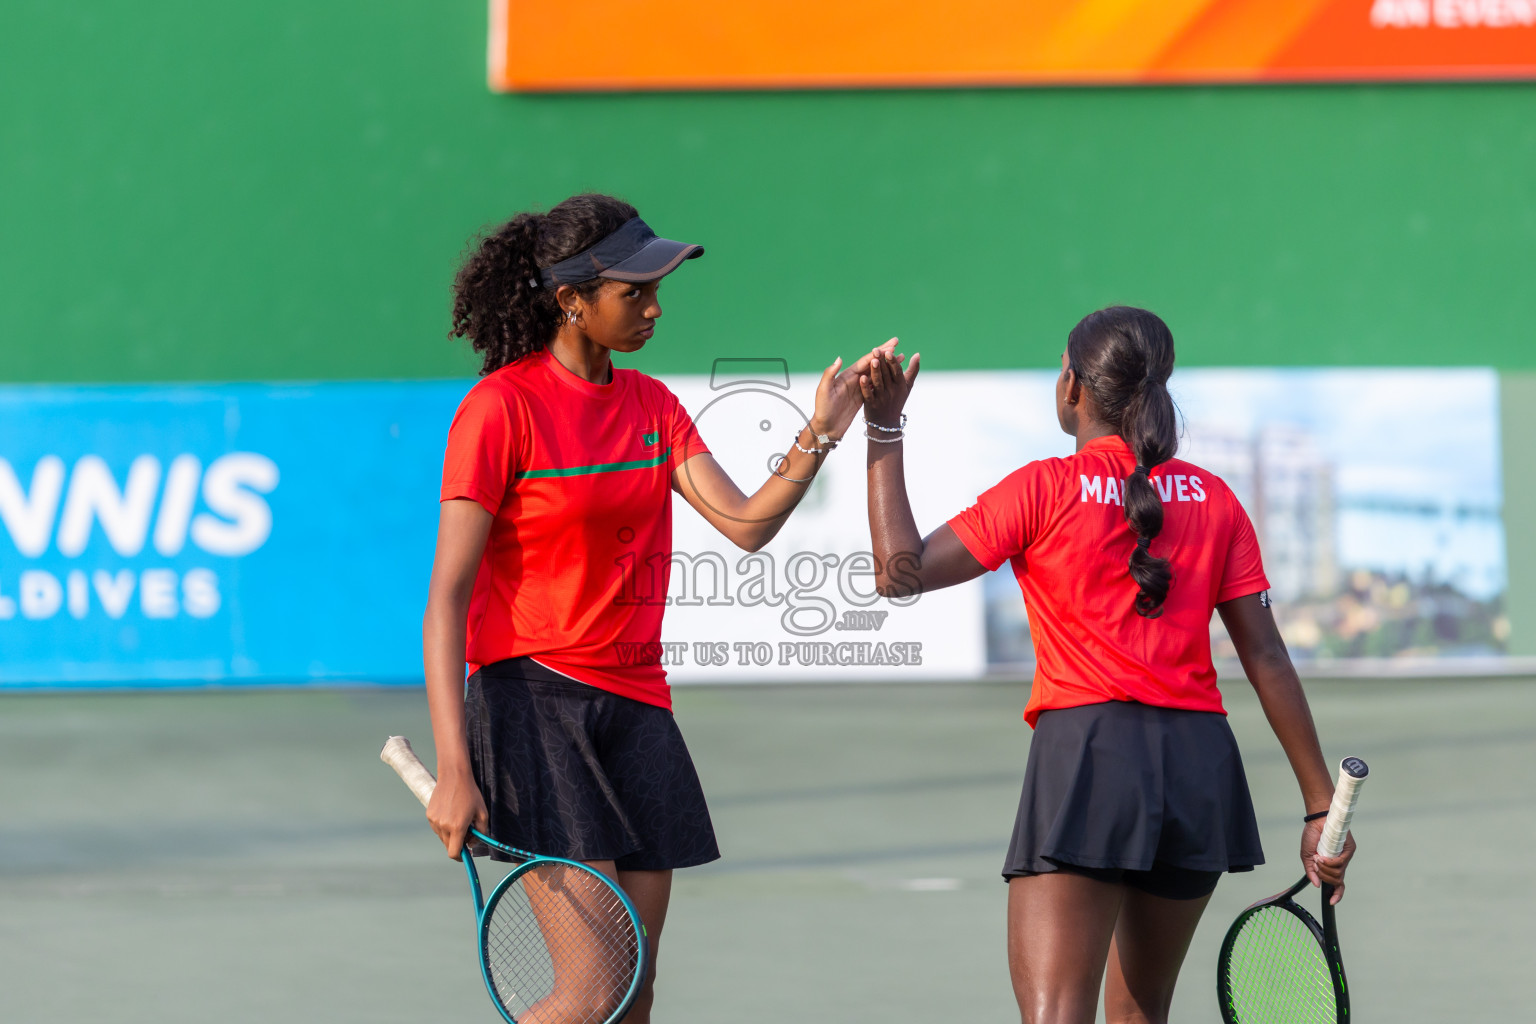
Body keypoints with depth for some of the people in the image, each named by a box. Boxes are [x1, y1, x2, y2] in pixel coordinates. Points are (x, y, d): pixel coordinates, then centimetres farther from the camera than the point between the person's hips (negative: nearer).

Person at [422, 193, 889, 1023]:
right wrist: (453, 768, -20)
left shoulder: (651, 406, 11)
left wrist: (821, 432, -12)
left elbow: (745, 524, 2)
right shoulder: (500, 408, -11)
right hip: (534, 697, -7)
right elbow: (447, 597, -13)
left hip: (635, 704, 7)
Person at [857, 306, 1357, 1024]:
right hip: (1201, 766, 5)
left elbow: (900, 573, -2)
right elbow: (1266, 657, 8)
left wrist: (884, 432, 3)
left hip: (1087, 753, -5)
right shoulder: (1214, 500, 11)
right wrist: (1320, 803, 10)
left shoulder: (1044, 489, -1)